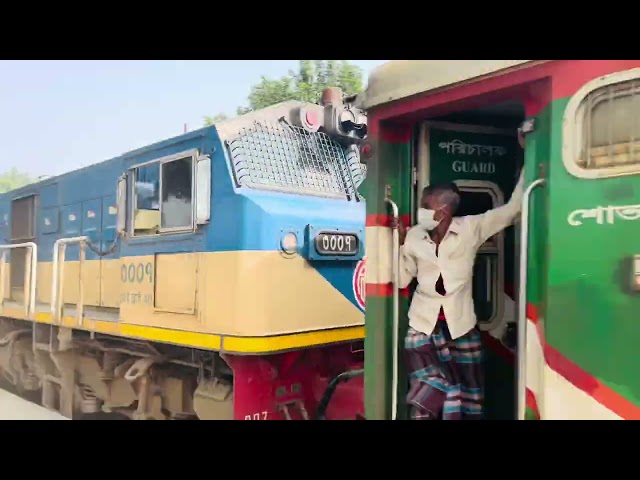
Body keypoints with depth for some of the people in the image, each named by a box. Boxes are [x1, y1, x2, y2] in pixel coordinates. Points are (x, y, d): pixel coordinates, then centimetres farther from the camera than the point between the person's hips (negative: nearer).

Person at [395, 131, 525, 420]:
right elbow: (402, 279, 5)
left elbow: (513, 207, -6)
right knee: (432, 398, -10)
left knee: (466, 399, 10)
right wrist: (398, 243, -7)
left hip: (461, 326, 0)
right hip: (424, 326, 0)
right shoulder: (415, 236, 1)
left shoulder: (471, 228, -3)